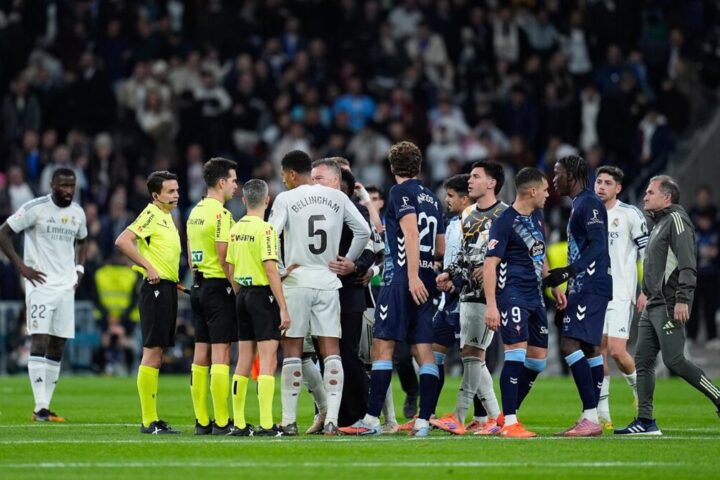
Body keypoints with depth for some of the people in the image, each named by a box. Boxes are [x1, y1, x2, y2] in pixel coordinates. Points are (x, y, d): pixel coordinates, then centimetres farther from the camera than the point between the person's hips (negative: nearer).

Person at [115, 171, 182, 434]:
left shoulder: (167, 217, 18)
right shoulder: (151, 214, -11)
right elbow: (122, 241, -22)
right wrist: (148, 267, -21)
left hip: (167, 288, 10)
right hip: (156, 288, -10)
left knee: (157, 355, 10)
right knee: (152, 352, -9)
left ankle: (152, 420, 13)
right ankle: (149, 421, -9)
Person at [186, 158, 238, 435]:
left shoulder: (195, 212, 13)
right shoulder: (220, 213, -14)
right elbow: (224, 258, -18)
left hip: (198, 286, 9)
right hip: (218, 287, -9)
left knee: (201, 354, 9)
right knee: (220, 354, -8)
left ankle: (201, 421, 10)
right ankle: (221, 422, -9)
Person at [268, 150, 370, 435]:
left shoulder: (286, 199, -4)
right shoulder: (337, 198, 7)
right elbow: (363, 231, 6)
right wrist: (347, 262, 15)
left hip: (297, 282, -3)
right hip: (328, 282, 3)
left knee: (292, 350, 3)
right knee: (331, 350, 2)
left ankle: (289, 420, 3)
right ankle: (332, 419, -7)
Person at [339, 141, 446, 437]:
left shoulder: (400, 192, -3)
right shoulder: (432, 199, 18)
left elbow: (411, 232, -17)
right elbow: (441, 250, 20)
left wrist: (413, 275, -23)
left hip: (403, 280, -7)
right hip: (426, 283, 7)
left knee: (382, 346, -6)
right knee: (423, 351, 4)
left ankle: (372, 419, -10)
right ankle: (423, 421, -2)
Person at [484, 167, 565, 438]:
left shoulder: (536, 217, 14)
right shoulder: (504, 222, -13)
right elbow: (490, 264, -17)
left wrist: (554, 288, 24)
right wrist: (491, 305, -23)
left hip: (535, 296, 9)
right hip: (512, 293, -9)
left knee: (538, 359, 8)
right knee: (517, 352, -16)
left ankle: (508, 414, 20)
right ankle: (509, 423, -15)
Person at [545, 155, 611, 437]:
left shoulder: (589, 204, -11)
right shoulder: (580, 205, 20)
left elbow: (597, 245, -21)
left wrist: (568, 272, -24)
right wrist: (561, 277, 26)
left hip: (590, 287, -11)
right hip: (585, 288, 11)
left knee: (570, 345, -16)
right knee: (590, 349, 10)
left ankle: (591, 417, -20)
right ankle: (592, 419, 12)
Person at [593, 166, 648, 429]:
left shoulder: (630, 214, -4)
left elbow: (648, 253, -4)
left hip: (621, 293, -5)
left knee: (617, 351, -14)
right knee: (598, 352, 0)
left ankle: (639, 387, 16)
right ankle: (602, 415, 2)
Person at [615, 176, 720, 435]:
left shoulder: (676, 220, -8)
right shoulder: (659, 223, 22)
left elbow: (688, 264, -18)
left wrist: (682, 299, -25)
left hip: (669, 307, -10)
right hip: (653, 306, 10)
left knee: (674, 360, -13)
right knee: (643, 360, 4)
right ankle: (645, 421, 4)